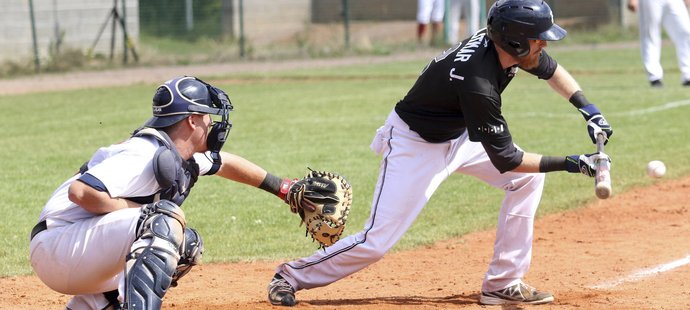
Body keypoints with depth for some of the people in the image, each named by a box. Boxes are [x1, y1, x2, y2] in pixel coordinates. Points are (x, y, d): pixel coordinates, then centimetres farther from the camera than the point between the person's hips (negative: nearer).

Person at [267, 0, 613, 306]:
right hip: (415, 144, -9)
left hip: (458, 135, 9)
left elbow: (550, 68, 9)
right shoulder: (478, 83, -37)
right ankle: (292, 276, 11)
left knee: (528, 178, 1)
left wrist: (587, 108, -2)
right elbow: (505, 159, -28)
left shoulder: (501, 43, -15)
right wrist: (570, 163, -23)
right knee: (377, 241, -11)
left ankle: (502, 284, 6)